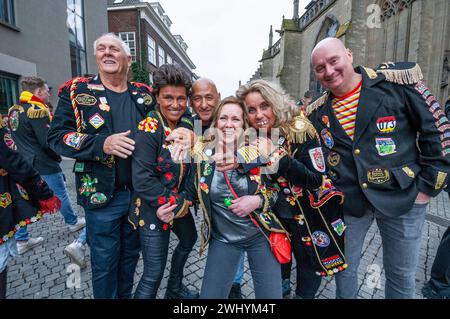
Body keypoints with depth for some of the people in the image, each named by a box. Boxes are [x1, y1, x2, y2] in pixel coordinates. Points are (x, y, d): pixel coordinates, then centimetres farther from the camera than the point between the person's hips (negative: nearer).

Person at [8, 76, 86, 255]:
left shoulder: (13, 110, 9)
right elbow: (48, 141, -21)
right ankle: (73, 222, 28)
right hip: (44, 164, -8)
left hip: (24, 164, 8)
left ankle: (21, 240, 18)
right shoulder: (36, 110, -18)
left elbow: (21, 137, 16)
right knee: (61, 194, 10)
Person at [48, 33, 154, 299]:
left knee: (131, 255, 22)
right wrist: (102, 143, -22)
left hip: (140, 192, 3)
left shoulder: (144, 94, 6)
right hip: (102, 195, -3)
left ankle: (126, 294, 46)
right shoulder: (77, 90, -1)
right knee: (105, 264, 12)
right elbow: (56, 136, -6)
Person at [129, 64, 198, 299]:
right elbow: (142, 180, -25)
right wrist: (175, 205, -18)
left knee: (189, 239, 28)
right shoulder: (149, 129, -21)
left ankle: (174, 289, 52)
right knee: (154, 274, 0)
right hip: (153, 209, -8)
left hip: (179, 202, 8)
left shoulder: (185, 123, 0)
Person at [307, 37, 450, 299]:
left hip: (402, 197, -2)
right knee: (344, 269, 16)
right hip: (348, 201, 3)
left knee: (402, 274, 16)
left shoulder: (396, 82, -10)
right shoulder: (317, 113, 1)